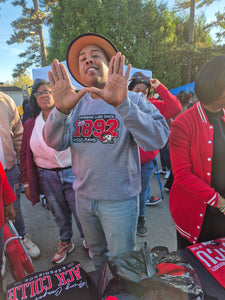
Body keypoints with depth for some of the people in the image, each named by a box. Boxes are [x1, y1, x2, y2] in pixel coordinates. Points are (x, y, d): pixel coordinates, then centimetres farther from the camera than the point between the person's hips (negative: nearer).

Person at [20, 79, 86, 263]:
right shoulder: (30, 125, 6)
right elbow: (25, 155, 8)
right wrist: (26, 182, 7)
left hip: (72, 173, -3)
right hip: (46, 177, 3)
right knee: (59, 215, 18)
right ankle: (65, 243, 43)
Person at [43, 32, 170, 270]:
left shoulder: (133, 100, -9)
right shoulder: (75, 103, 1)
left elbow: (157, 140, -24)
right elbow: (56, 143, -11)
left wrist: (123, 104, -38)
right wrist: (61, 110, -30)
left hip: (120, 199, -4)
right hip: (83, 197, 4)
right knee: (97, 254, 28)